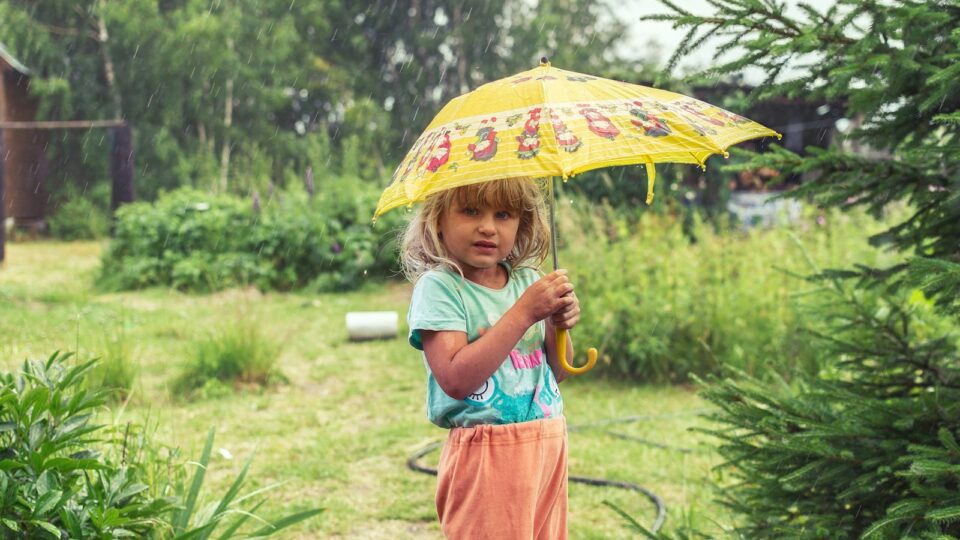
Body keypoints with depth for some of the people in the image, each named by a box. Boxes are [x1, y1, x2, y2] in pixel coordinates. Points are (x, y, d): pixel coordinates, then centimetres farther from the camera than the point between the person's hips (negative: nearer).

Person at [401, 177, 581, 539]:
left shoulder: (527, 279, 7)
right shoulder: (437, 287, -11)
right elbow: (456, 380, -24)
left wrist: (559, 325, -7)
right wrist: (523, 313, -23)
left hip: (549, 442, 6)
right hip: (488, 455, -6)